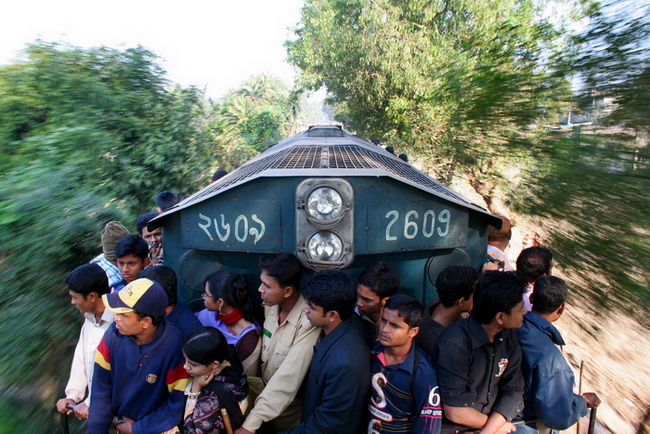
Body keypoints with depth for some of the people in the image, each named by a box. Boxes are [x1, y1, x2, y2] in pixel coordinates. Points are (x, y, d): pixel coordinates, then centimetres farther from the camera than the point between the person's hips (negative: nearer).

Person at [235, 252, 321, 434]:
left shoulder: (307, 321, -29)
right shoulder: (270, 306, -9)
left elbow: (287, 379, -28)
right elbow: (263, 354, -2)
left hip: (289, 403, -5)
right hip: (265, 391, 5)